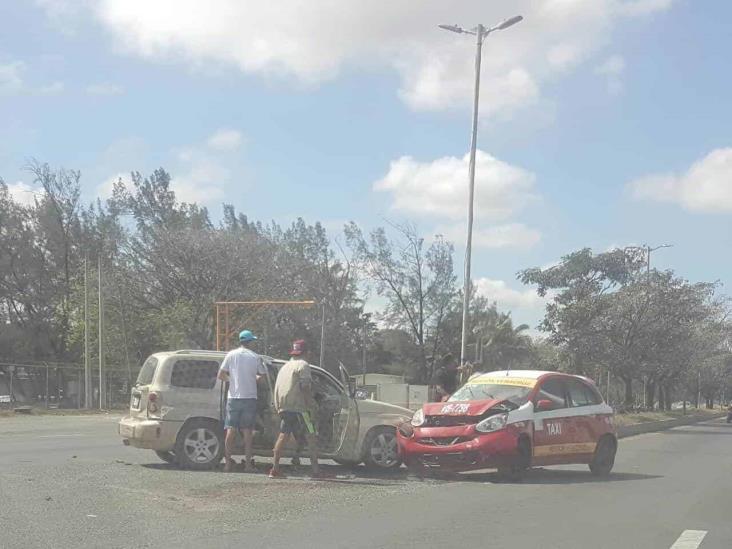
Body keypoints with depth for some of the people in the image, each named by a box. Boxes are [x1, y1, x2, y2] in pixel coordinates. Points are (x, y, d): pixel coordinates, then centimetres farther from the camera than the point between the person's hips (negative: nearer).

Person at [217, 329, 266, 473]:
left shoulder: (231, 355, 0)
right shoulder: (256, 357, -1)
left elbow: (220, 375, -1)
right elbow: (262, 376, 1)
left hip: (234, 397, 1)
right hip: (250, 398, 0)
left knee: (231, 430, 4)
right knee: (247, 431, 5)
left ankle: (228, 463, 2)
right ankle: (248, 464, 4)